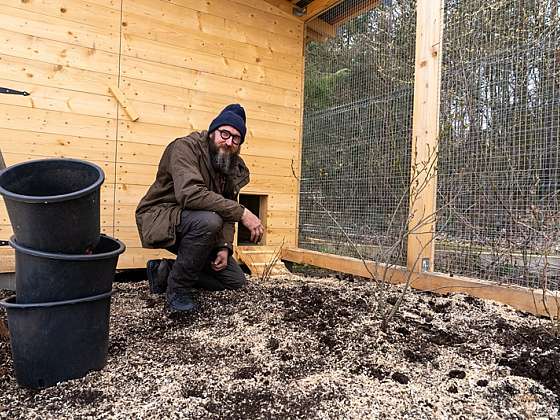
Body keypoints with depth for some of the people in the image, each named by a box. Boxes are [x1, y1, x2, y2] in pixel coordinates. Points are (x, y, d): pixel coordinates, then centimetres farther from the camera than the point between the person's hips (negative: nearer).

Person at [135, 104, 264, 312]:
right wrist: (242, 213, -39)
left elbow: (226, 212, 3)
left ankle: (163, 272, 12)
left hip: (196, 225, 7)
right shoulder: (185, 147, -20)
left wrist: (224, 246, -13)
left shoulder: (235, 167, 2)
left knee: (235, 281, 4)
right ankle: (178, 289, -16)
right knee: (208, 220, -38)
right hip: (159, 218, -7)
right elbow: (190, 193, -38)